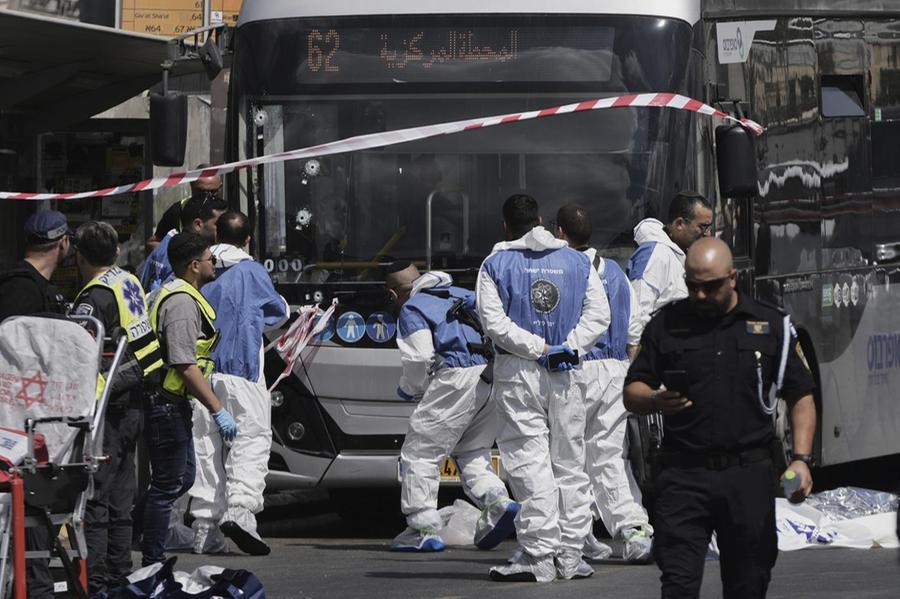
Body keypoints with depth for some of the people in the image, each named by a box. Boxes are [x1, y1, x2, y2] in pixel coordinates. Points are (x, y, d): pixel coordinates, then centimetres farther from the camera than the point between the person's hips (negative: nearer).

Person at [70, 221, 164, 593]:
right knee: (120, 496, 15)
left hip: (109, 406, -9)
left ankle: (92, 580, -11)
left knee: (94, 496, -8)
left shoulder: (95, 297, -16)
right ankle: (119, 573, 21)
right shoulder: (130, 282, 12)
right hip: (133, 402, 9)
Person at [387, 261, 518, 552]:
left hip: (457, 379, -7)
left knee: (419, 452, 3)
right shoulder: (463, 296, 26)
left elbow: (419, 358, -6)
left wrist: (408, 389, 12)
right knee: (472, 452, 21)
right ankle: (498, 501, -3)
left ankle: (422, 528, 1)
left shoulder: (412, 310, 5)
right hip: (493, 380, 7)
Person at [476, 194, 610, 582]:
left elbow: (493, 321, -11)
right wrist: (569, 346, -6)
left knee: (529, 461, -5)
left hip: (518, 374, -3)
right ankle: (570, 554, 11)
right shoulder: (577, 262, 10)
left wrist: (537, 347, -11)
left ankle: (539, 556, -10)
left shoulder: (496, 265, 0)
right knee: (570, 461, 10)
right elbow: (599, 314, 1)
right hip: (567, 374, 3)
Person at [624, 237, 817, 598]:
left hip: (750, 475, 1)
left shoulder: (771, 325, 7)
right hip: (684, 474, 0)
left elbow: (801, 397, 8)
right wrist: (654, 401, -13)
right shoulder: (666, 325, 8)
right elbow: (632, 392, 11)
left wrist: (801, 459, -5)